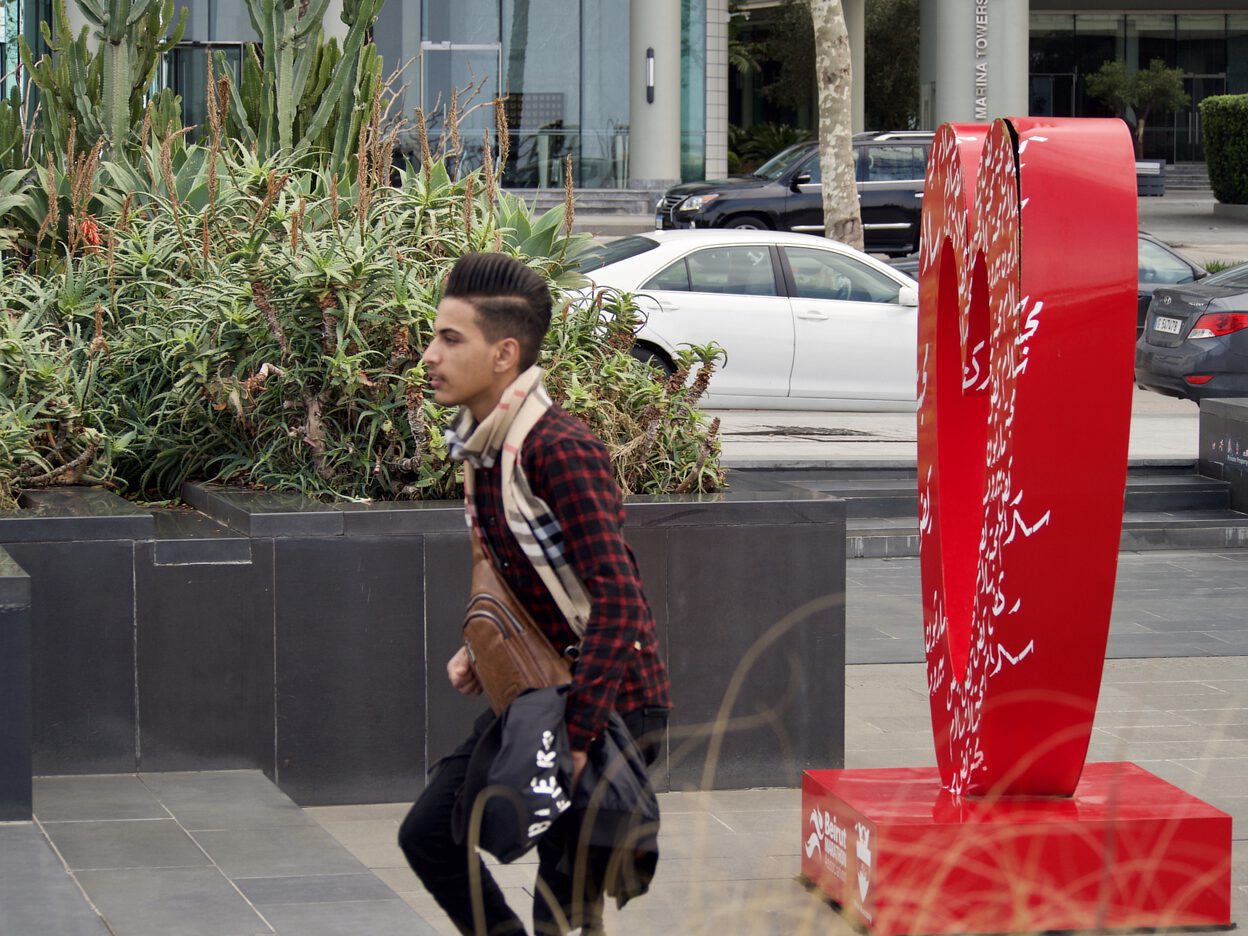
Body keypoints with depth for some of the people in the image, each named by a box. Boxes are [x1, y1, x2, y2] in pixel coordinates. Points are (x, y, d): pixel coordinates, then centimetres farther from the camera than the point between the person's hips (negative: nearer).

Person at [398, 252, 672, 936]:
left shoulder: (560, 447, -23)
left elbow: (616, 598, -29)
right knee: (428, 835, 11)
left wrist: (576, 736, -29)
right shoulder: (480, 447, 6)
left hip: (607, 701, -9)